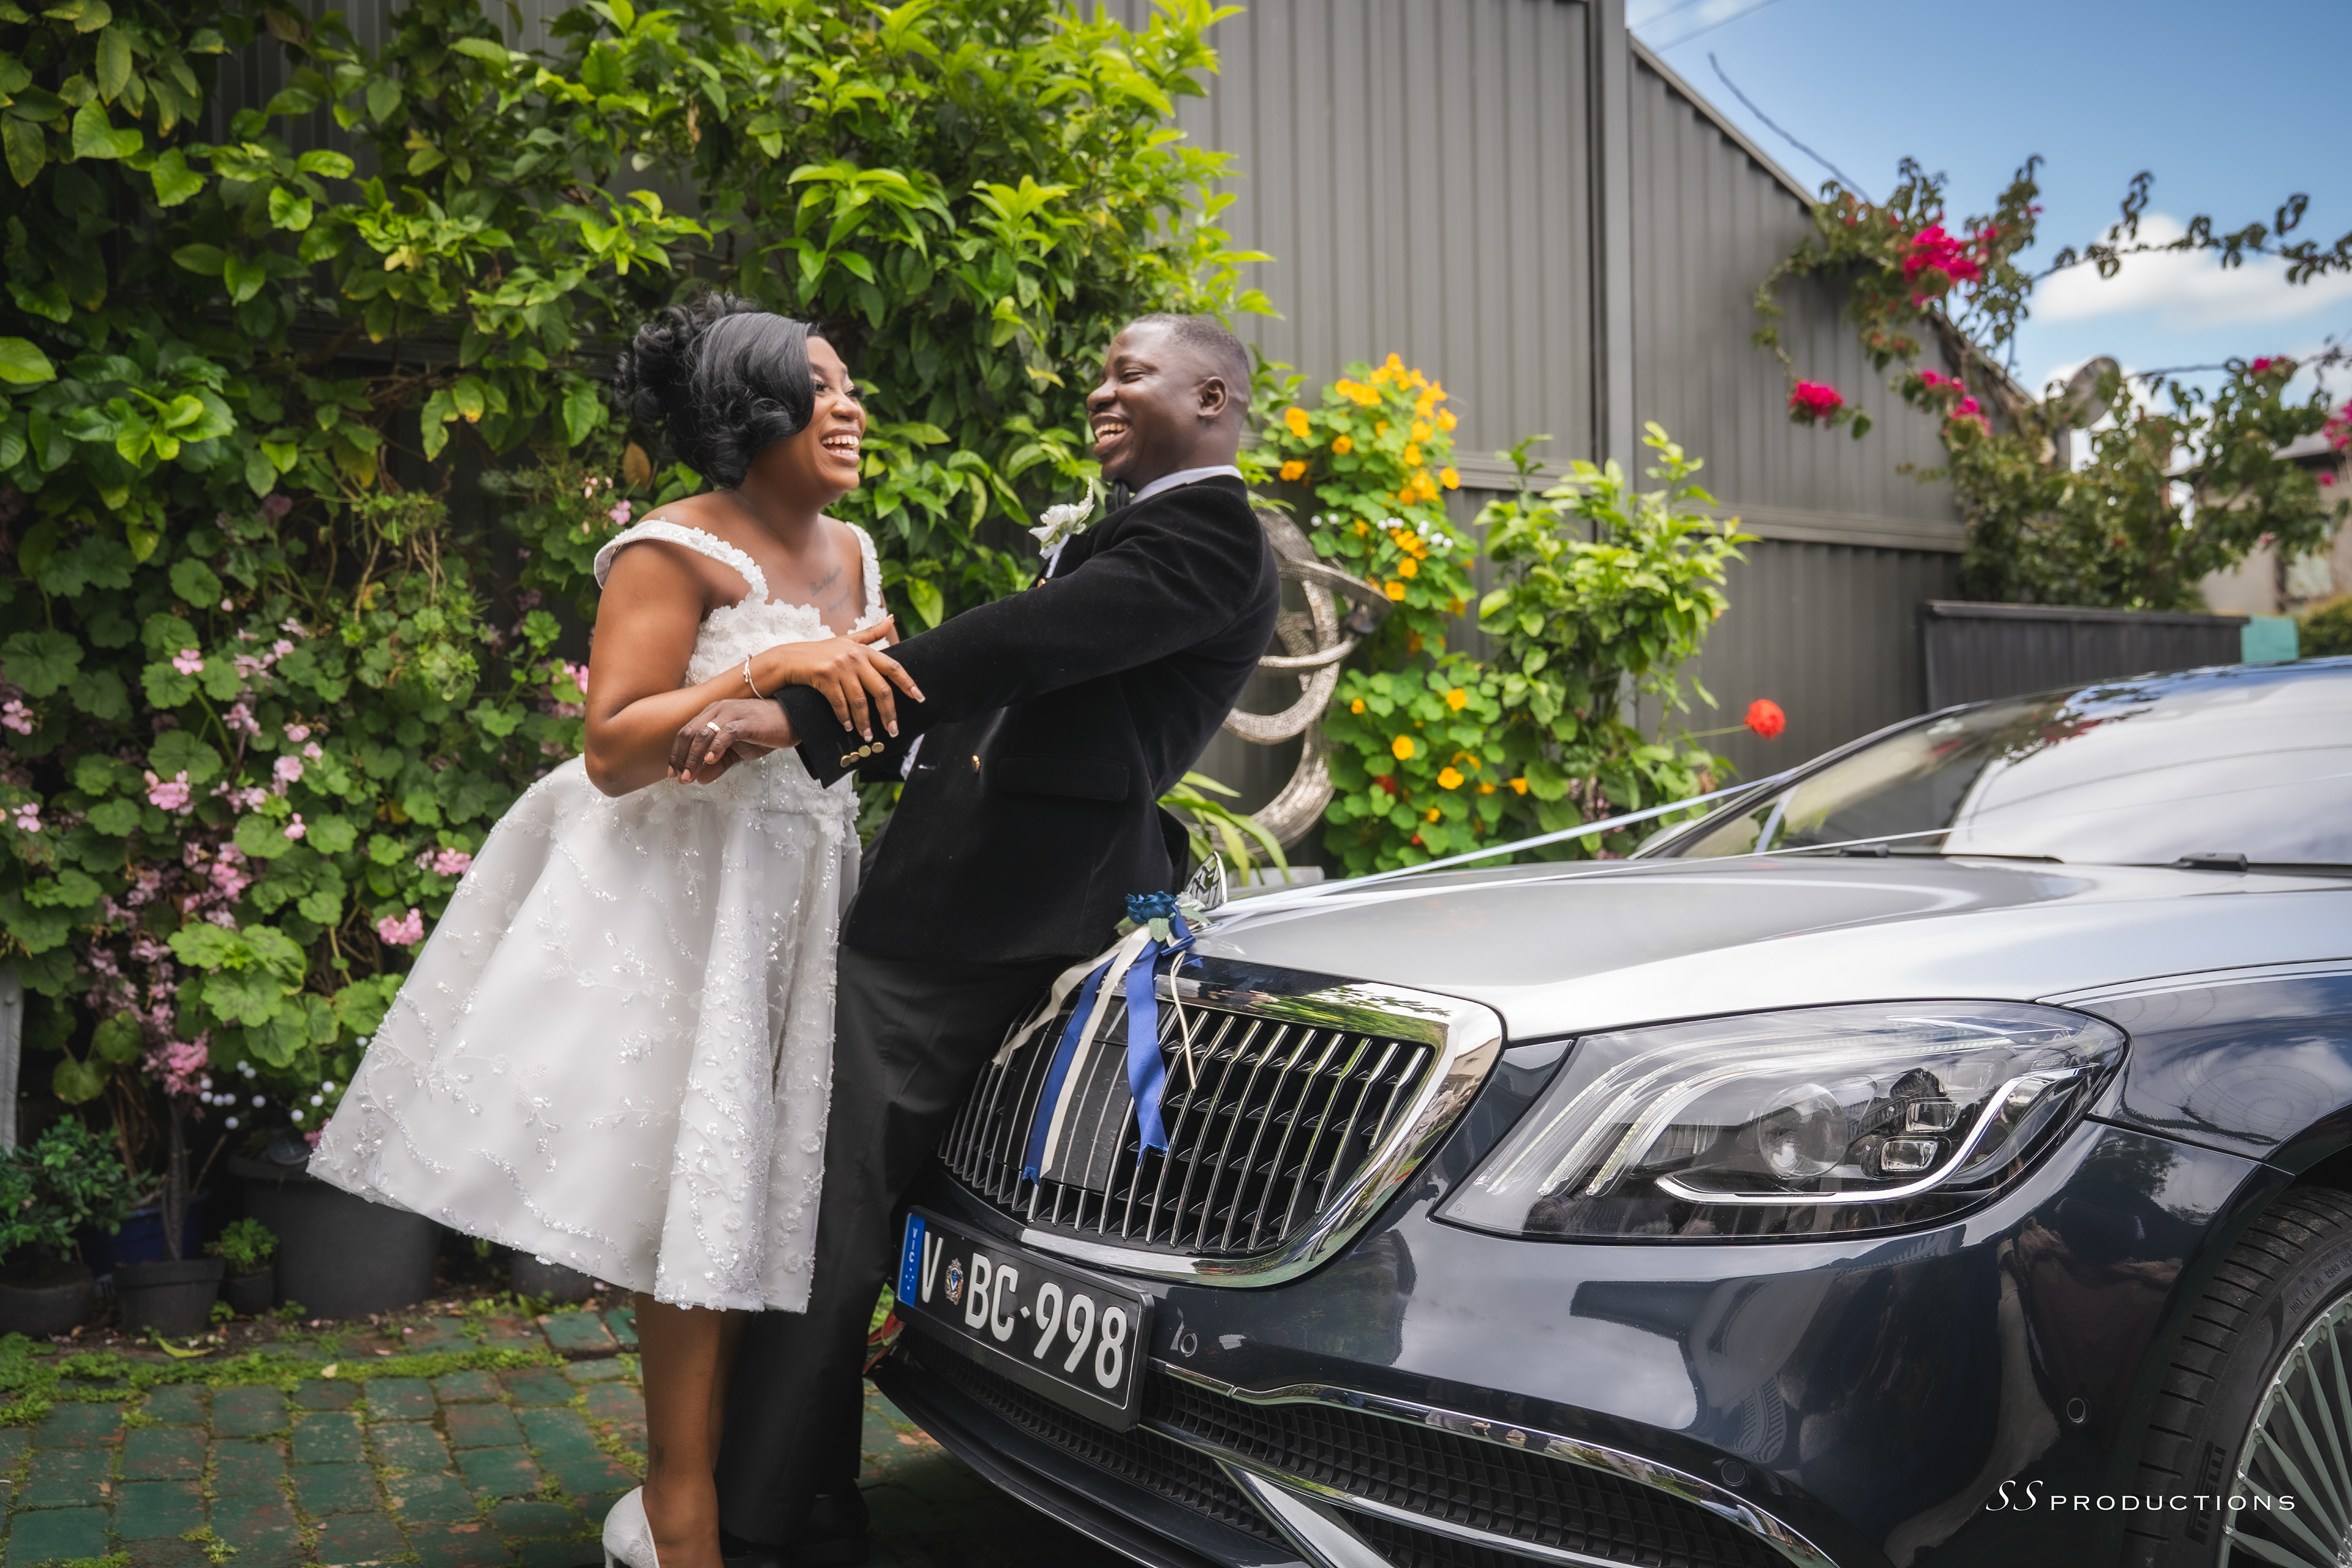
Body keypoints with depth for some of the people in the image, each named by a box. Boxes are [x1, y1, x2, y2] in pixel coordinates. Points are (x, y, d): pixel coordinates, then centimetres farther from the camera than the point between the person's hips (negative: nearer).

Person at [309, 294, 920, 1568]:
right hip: (683, 885, -7)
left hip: (808, 888, 7)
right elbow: (612, 751, -18)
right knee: (692, 1187, -6)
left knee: (763, 1182, 5)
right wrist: (769, 671, -24)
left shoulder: (851, 555, 14)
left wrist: (880, 684, 7)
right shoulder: (676, 552, -9)